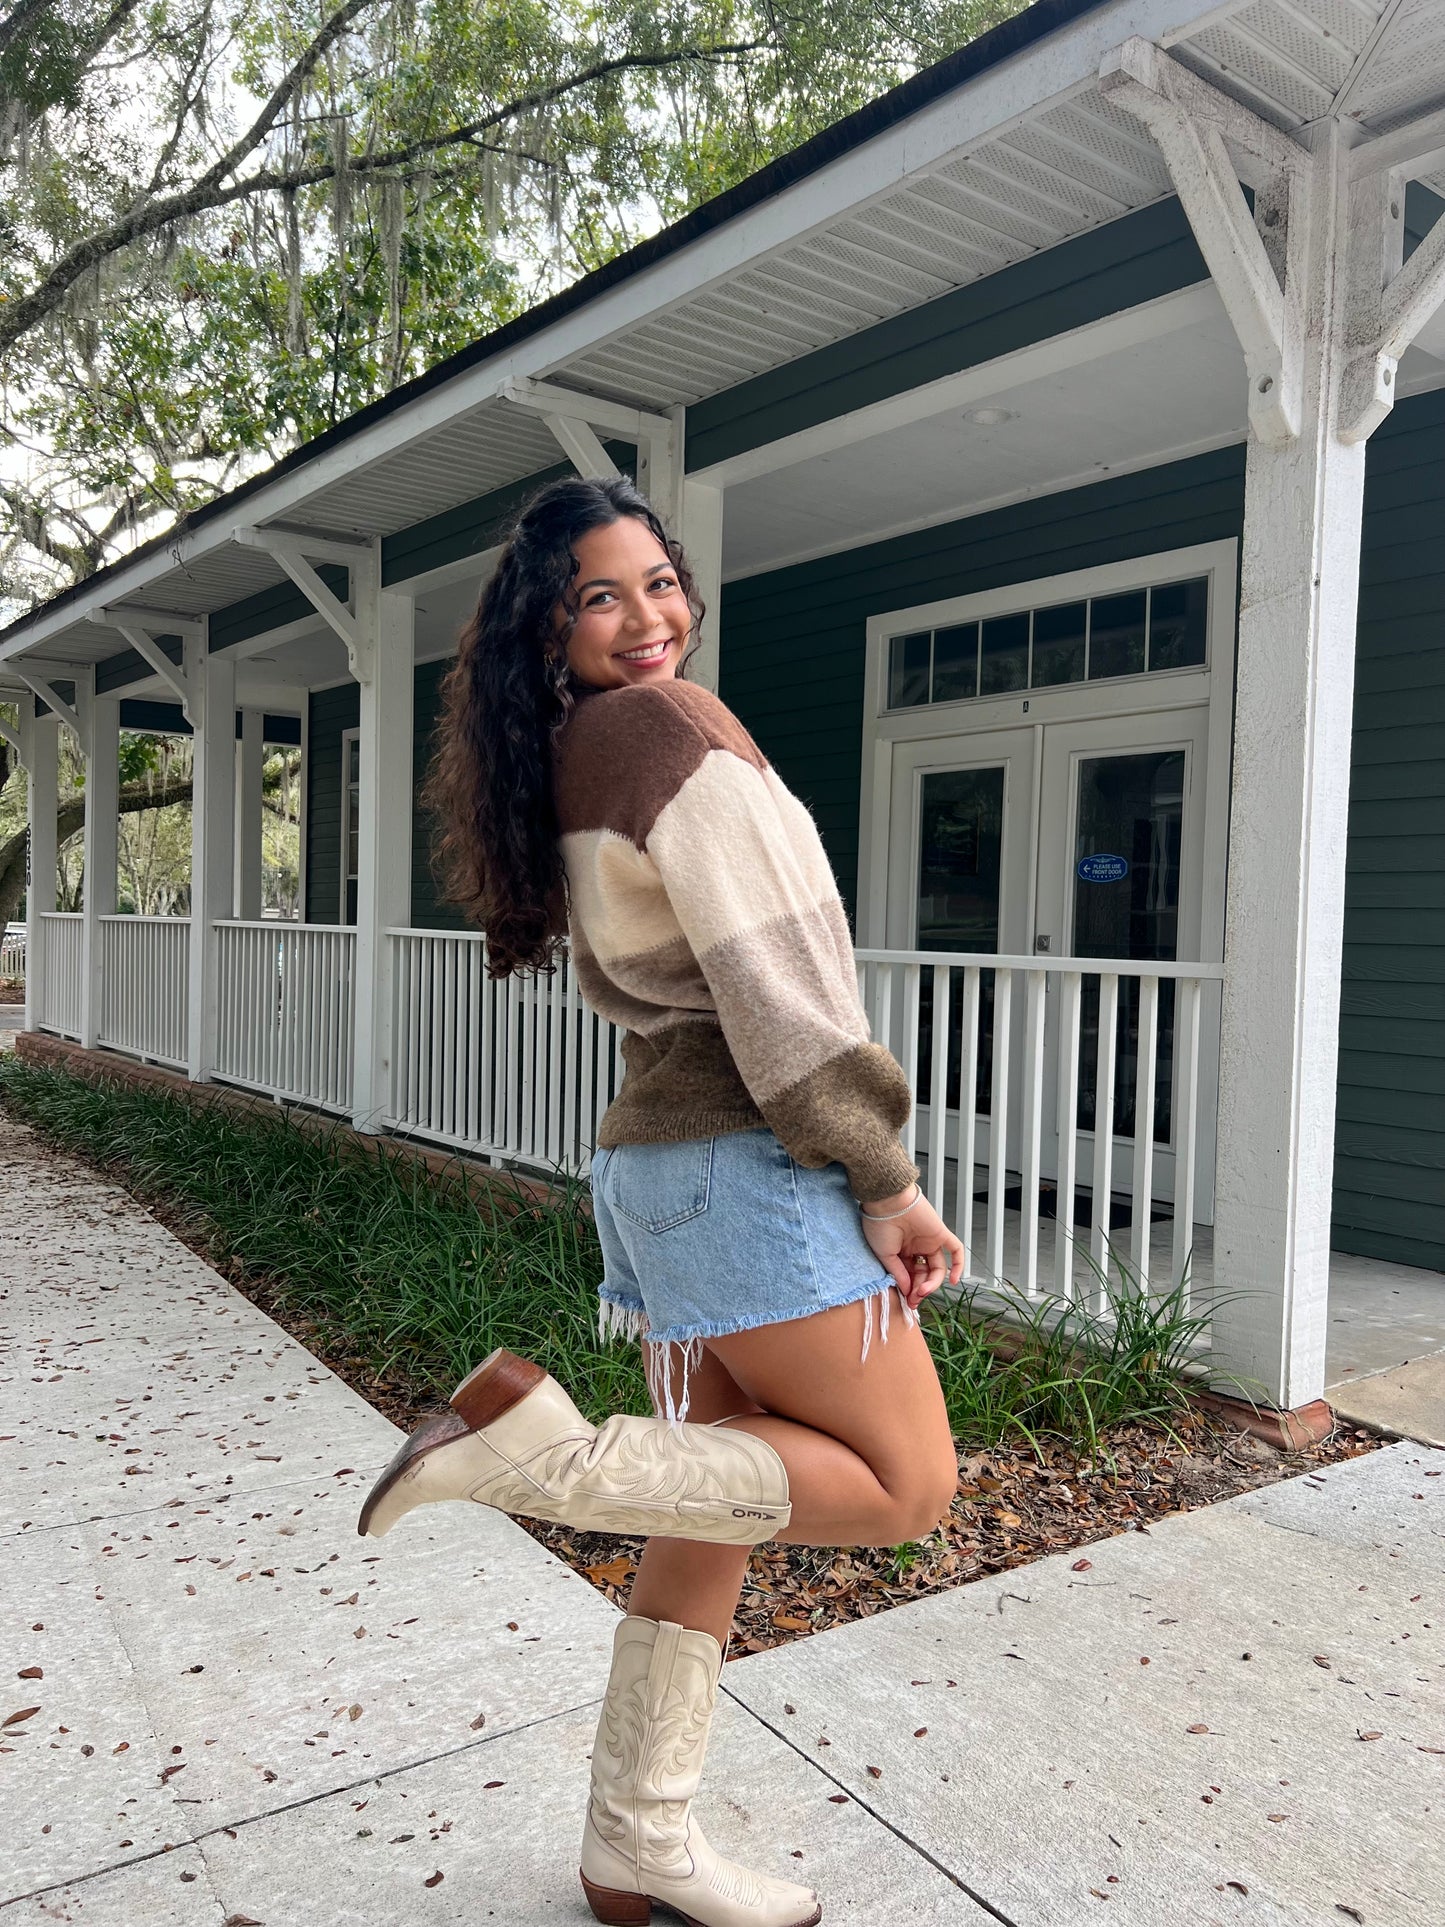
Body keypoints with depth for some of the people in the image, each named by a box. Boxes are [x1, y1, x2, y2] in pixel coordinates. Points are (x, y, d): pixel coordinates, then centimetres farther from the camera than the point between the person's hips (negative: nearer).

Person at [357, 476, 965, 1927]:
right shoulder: (670, 722, -12)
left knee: (713, 1510, 15)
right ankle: (541, 1447, -10)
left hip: (652, 1157, 9)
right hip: (748, 1159, -9)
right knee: (905, 1482, -2)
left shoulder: (563, 757, 16)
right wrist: (886, 1182, -13)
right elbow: (770, 977, -18)